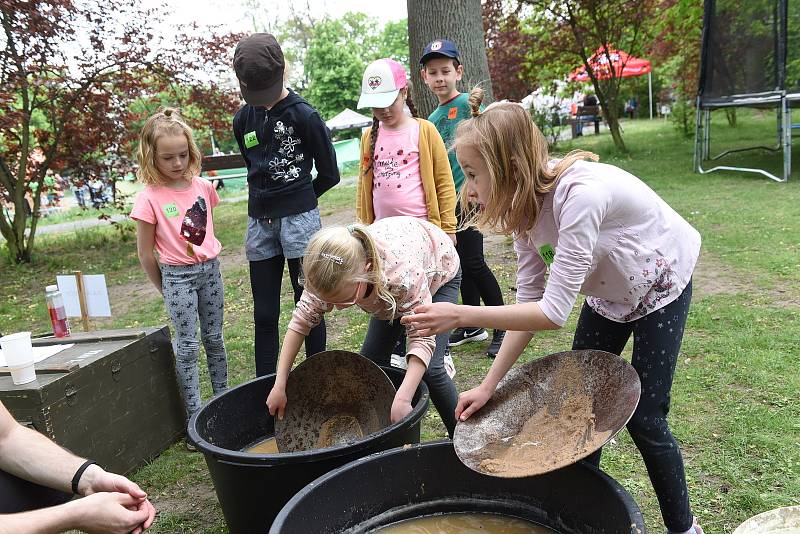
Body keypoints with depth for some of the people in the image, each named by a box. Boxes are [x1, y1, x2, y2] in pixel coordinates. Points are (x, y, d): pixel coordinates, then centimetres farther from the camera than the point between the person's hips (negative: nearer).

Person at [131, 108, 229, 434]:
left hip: (210, 269, 4)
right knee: (187, 346, 1)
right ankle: (195, 418, 9)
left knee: (214, 338, 14)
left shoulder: (203, 186, 1)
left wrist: (206, 261, 16)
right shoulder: (150, 198, -12)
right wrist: (164, 289, 2)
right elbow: (145, 253, -5)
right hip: (177, 275, -4)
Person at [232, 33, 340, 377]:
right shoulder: (243, 120, 8)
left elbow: (329, 174, -1)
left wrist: (298, 201, 9)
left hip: (299, 218, -4)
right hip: (259, 221, 5)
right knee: (264, 313, 7)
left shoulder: (304, 116, -8)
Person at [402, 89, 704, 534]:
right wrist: (489, 384, -15)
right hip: (608, 293, 7)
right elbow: (531, 299, -12)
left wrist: (461, 316, -39)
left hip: (659, 287, -6)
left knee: (644, 419, -3)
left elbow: (553, 312, -38)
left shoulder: (579, 194, -39)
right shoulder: (525, 204, -15)